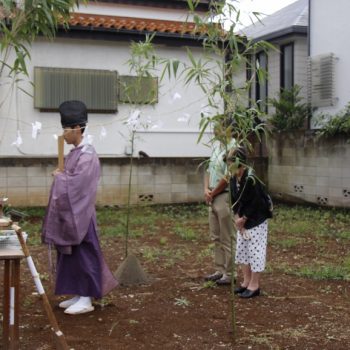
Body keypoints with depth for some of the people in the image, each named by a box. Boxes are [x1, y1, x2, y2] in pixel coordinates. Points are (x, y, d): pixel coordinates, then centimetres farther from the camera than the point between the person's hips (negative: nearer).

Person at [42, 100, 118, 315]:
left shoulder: (87, 155, -17)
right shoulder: (74, 153, 12)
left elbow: (75, 184, -23)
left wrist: (59, 177, -8)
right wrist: (61, 176, 0)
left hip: (80, 214, -10)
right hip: (69, 213, 10)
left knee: (83, 254, -2)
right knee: (71, 254, 14)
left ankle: (87, 300, 7)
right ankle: (79, 295, 24)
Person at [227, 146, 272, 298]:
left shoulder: (251, 180, -26)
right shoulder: (233, 180, -1)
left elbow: (255, 204, -22)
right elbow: (234, 202, 5)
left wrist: (243, 219, -14)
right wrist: (237, 219, -6)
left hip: (257, 222, -8)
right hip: (243, 221, 8)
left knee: (255, 251, -2)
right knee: (241, 250, 13)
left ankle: (255, 285, 8)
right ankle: (247, 281, 26)